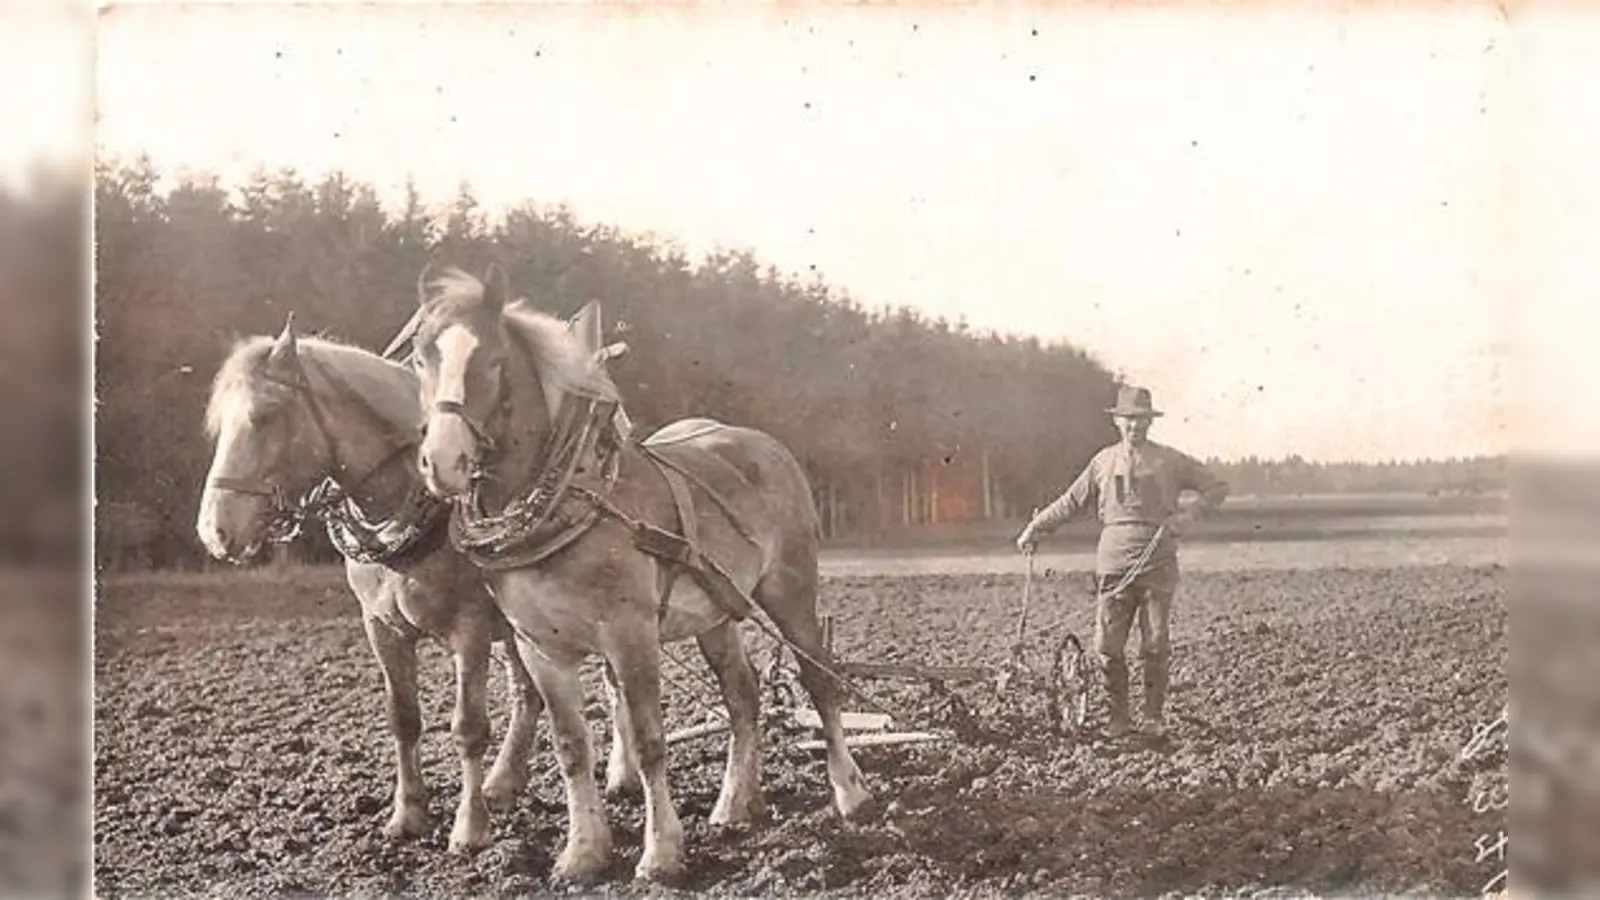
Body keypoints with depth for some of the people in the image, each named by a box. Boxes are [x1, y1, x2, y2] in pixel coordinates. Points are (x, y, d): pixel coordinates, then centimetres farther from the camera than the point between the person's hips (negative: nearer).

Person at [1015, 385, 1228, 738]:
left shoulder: (1170, 461, 5)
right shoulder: (1103, 461, 11)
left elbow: (1218, 487, 10)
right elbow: (1072, 501, 20)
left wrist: (1189, 515, -5)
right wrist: (1035, 528, 17)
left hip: (1157, 567, -2)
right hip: (1114, 567, 2)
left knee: (1156, 646, 0)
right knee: (1107, 647, -3)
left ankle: (1155, 716, 13)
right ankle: (1119, 717, 10)